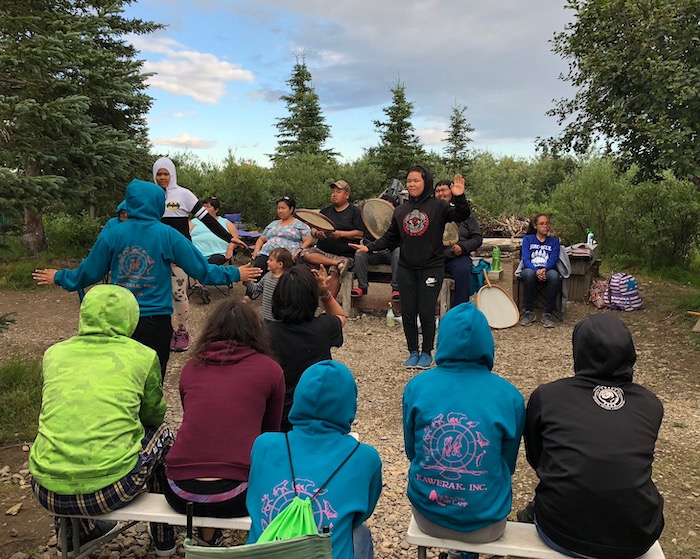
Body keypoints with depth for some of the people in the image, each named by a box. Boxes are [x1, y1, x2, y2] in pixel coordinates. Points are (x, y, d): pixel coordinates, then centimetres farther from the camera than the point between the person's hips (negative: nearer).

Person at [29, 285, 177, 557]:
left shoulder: (54, 354, 6)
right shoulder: (143, 356, -1)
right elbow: (154, 415, 12)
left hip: (48, 492, 4)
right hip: (111, 488, -3)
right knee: (162, 435, 24)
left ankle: (71, 534, 48)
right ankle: (164, 537, 39)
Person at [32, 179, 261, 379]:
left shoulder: (111, 235, -4)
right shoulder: (167, 235, -9)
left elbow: (88, 272, 5)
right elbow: (201, 269, -5)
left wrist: (58, 277, 24)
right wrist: (234, 274, 8)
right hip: (156, 321, -2)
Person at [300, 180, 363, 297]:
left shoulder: (355, 211, 7)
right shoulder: (326, 211, 22)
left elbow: (360, 234, -4)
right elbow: (313, 230, 18)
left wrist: (341, 233, -15)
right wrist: (317, 233, -6)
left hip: (344, 254, -5)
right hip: (322, 251, 5)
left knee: (334, 272, -32)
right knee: (305, 253, -24)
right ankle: (338, 263, -29)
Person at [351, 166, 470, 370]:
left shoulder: (438, 206, -4)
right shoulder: (400, 210, 9)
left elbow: (461, 216, -16)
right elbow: (390, 238, 13)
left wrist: (459, 198, -33)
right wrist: (369, 247, 2)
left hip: (431, 268, -4)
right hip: (406, 269, 4)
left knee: (426, 312, -1)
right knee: (408, 312, 7)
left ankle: (427, 352, 19)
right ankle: (413, 352, 23)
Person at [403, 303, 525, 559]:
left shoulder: (416, 386, -11)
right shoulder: (509, 396, -14)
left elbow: (411, 452, 3)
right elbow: (508, 463, 2)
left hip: (427, 514, 1)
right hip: (484, 522, 0)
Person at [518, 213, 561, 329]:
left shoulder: (554, 241, 13)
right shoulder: (527, 239, 9)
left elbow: (553, 260, 0)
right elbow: (525, 259, -4)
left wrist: (544, 269, -24)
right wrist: (536, 271, -24)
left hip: (547, 270, 1)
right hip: (531, 269, -1)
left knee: (554, 275, -36)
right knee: (529, 274, -39)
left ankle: (547, 313, -25)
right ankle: (529, 312, -26)